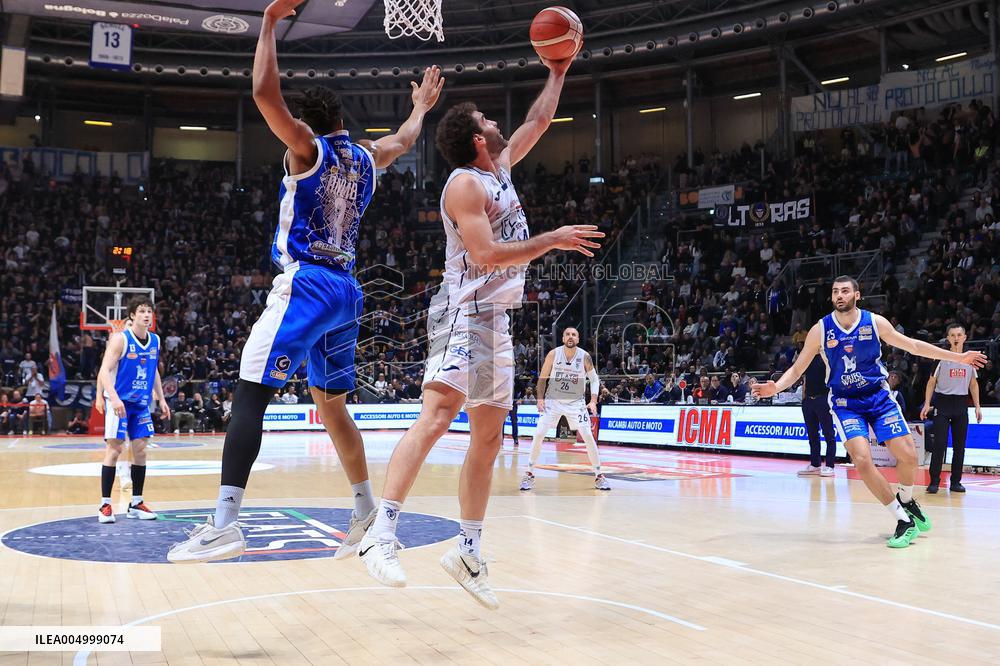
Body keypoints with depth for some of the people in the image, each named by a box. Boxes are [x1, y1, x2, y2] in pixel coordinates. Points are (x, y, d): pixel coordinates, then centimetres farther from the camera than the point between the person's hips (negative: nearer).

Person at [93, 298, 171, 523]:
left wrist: (161, 399, 13)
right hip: (118, 402, -6)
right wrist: (114, 398, -30)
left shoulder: (155, 340, 7)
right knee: (114, 450, -7)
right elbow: (105, 371, -17)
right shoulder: (120, 339, -12)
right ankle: (105, 504, 1)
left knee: (140, 450, 5)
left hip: (141, 403, 6)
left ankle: (136, 503, 13)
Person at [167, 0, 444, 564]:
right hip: (346, 291, 7)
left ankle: (225, 522, -24)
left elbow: (266, 94, -15)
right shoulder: (367, 157, 15)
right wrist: (421, 107, 56)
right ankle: (368, 516, 22)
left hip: (305, 284, -7)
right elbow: (405, 140, 36)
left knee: (250, 393, -13)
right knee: (333, 405, 17)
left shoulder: (308, 148, -2)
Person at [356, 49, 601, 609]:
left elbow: (538, 123, 30)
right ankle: (381, 535, -27)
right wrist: (554, 240, -15)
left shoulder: (501, 169, 17)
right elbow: (486, 255, -19)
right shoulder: (465, 184, -9)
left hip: (496, 320, 9)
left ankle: (468, 553, 13)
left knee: (489, 436, 7)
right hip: (464, 314, -9)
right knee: (438, 414, -24)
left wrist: (557, 73, 29)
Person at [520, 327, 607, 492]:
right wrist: (540, 398, -10)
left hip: (576, 402, 0)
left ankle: (598, 476, 4)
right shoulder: (553, 354, -11)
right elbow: (543, 377, 0)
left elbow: (594, 379, 0)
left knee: (588, 436, -9)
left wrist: (593, 401, -12)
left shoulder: (584, 357, -11)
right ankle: (529, 474, 4)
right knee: (539, 434, -9)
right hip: (553, 400, 0)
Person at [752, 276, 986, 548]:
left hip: (879, 396, 2)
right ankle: (904, 520, -3)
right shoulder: (820, 330, -9)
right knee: (862, 461, -20)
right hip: (845, 402, -1)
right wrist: (775, 387, -22)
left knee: (908, 456, -6)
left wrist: (957, 357, 5)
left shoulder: (875, 322, -7)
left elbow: (913, 345, 5)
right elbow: (797, 368, -3)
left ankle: (906, 500, 28)